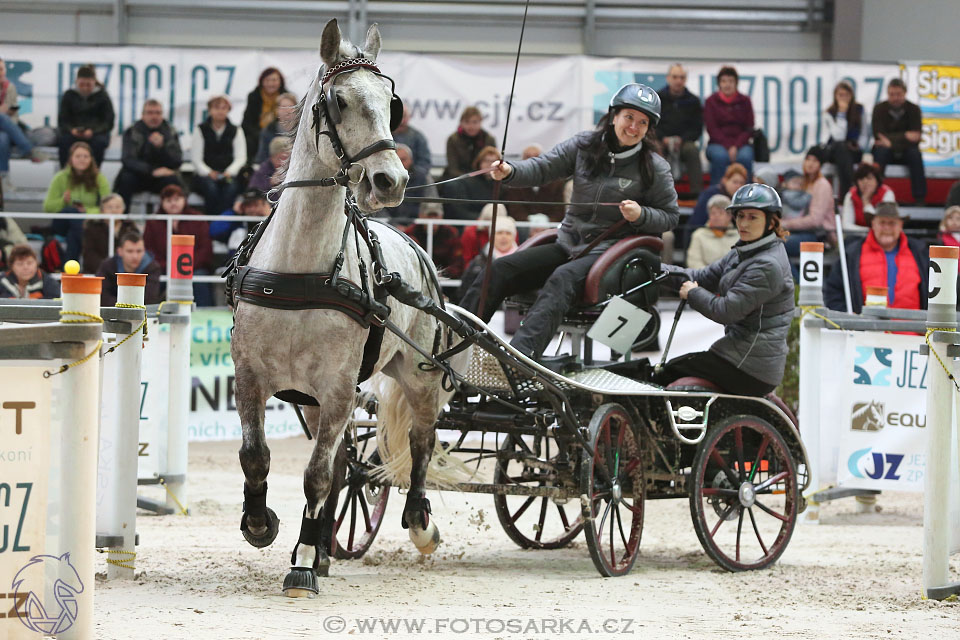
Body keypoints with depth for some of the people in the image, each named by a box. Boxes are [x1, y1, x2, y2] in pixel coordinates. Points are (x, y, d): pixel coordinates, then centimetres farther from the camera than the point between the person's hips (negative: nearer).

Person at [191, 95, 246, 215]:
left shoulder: (235, 131, 11)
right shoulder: (201, 130, 8)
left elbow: (241, 158, 3)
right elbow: (196, 158, 1)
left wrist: (229, 172, -16)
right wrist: (209, 173, -17)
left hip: (228, 174, 1)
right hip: (205, 175, -1)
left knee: (231, 188, -33)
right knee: (211, 188, -35)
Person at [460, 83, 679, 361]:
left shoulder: (655, 168, 0)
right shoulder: (584, 146, 7)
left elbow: (670, 216, 5)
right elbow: (543, 167, 1)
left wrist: (641, 214, -15)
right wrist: (510, 172, -19)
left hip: (608, 249, -5)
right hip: (568, 243, 5)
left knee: (562, 279, -36)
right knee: (498, 270, -12)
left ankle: (521, 352, -55)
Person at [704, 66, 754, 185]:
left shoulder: (744, 101, 9)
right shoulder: (711, 101, 7)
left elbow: (749, 129, 4)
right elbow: (712, 129, -1)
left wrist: (736, 146, -13)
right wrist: (728, 146, -16)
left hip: (741, 143, 1)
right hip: (718, 143, -1)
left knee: (745, 156, -33)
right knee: (720, 156, -35)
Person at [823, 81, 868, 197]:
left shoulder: (859, 109, 2)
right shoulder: (830, 113, -7)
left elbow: (865, 134, 9)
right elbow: (839, 137, -20)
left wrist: (859, 145, -11)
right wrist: (842, 113, -21)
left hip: (855, 152, 1)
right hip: (833, 151, -1)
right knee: (841, 147, -37)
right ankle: (845, 193, -48)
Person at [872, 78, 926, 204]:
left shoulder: (913, 109, -6)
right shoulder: (879, 109, -6)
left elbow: (916, 139, -14)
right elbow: (878, 136, -17)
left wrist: (892, 142, -25)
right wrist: (904, 136, -27)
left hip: (905, 152, 0)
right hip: (886, 152, 0)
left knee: (915, 153, -31)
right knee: (880, 151, -33)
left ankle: (920, 198, -32)